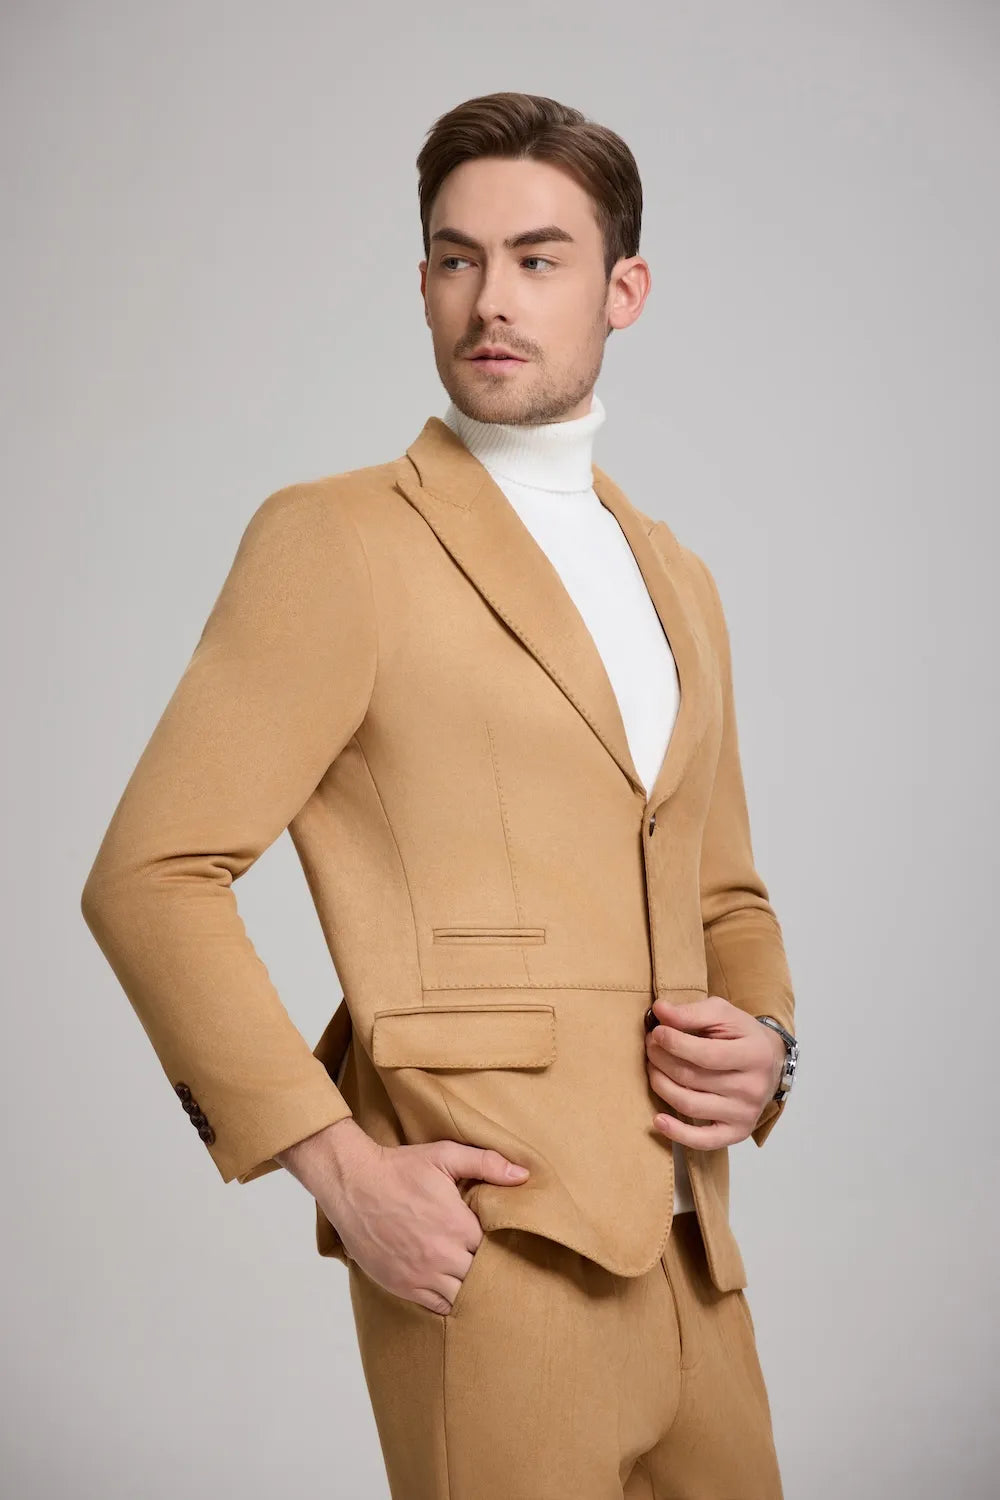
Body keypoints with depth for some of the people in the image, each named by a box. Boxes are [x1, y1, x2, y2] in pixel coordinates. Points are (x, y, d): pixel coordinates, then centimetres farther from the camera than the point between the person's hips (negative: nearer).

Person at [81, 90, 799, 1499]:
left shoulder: (680, 582, 16)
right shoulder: (334, 538, -3)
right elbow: (153, 876, -8)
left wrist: (766, 1042, 2)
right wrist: (339, 1168, -16)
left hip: (690, 1257, 6)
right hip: (485, 1245, -6)